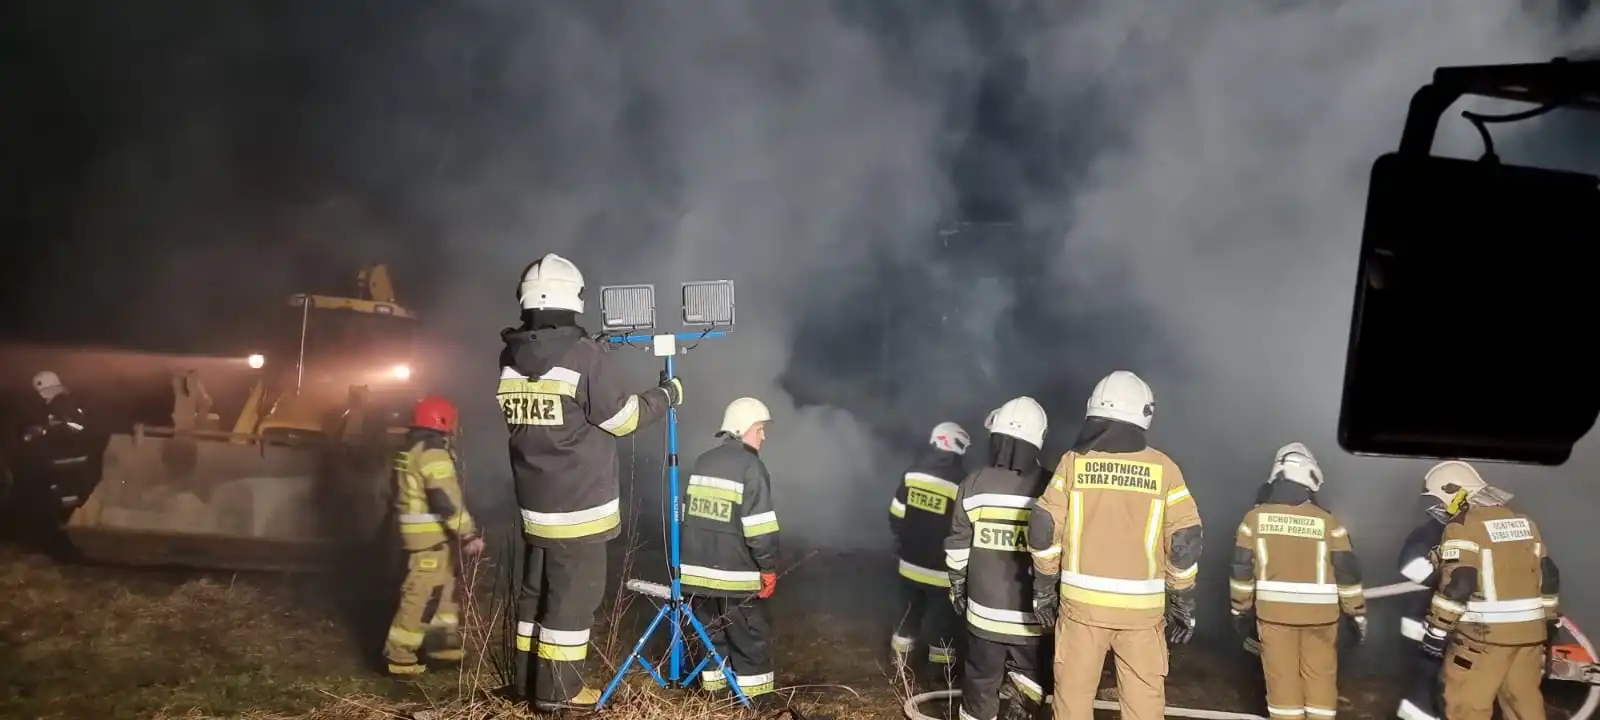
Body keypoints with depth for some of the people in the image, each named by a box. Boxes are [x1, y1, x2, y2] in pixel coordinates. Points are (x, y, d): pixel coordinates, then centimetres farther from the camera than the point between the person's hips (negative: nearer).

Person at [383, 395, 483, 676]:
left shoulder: (409, 450, 15)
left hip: (418, 532, 10)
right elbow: (447, 499, -24)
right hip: (431, 534, -10)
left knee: (443, 587, 19)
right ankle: (399, 656, -3)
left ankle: (443, 642, 27)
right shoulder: (433, 452, -17)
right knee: (422, 594, -6)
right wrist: (468, 534, -23)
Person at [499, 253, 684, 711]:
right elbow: (623, 418, -11)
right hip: (579, 503, -7)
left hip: (535, 502, 7)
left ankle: (527, 678, 25)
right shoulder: (583, 355, -17)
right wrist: (668, 394, 5)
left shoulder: (511, 359, 4)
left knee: (537, 588, 16)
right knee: (573, 595, 1)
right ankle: (557, 689, 6)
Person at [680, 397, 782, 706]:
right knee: (751, 636, 4)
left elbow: (686, 514, 17)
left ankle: (713, 689, 20)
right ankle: (755, 697, 6)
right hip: (736, 575, -7)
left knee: (711, 631, 16)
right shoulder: (750, 466, -12)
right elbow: (759, 528, -17)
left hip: (698, 570, 7)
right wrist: (769, 568, -10)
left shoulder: (702, 462, 11)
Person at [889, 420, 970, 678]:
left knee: (908, 612, 20)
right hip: (942, 569, -5)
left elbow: (896, 517, 3)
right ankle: (940, 669, 18)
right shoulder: (961, 483, -17)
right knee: (941, 621, 9)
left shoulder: (912, 473, -3)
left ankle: (899, 661, 32)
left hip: (911, 563, 5)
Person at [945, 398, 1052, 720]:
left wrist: (957, 589, 17)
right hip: (1032, 615, -2)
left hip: (984, 610, 2)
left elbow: (958, 549, 2)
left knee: (980, 684, 15)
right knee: (1028, 689, 10)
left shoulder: (973, 486, -5)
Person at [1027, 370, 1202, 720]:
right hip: (1142, 606, 0)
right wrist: (1182, 605, 5)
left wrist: (1044, 589, 8)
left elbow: (1043, 530, -2)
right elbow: (1185, 542, -3)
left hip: (1082, 601, 0)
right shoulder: (1164, 469, -2)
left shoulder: (1074, 461, -1)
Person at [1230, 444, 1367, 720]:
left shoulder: (1255, 517, -4)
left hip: (1274, 612, 1)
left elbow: (1242, 569, 0)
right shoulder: (1328, 521, -7)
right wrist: (1357, 613, 6)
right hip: (1319, 614, 0)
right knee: (1320, 678, 11)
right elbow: (1347, 572, -4)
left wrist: (1241, 610, 10)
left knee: (1282, 678, 7)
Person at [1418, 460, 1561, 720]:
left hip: (1484, 633, -8)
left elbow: (1456, 586, -18)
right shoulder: (1523, 521, 13)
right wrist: (1551, 621, 23)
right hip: (1529, 630, 8)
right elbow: (1548, 576, 16)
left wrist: (1437, 631, -13)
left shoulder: (1463, 526, -11)